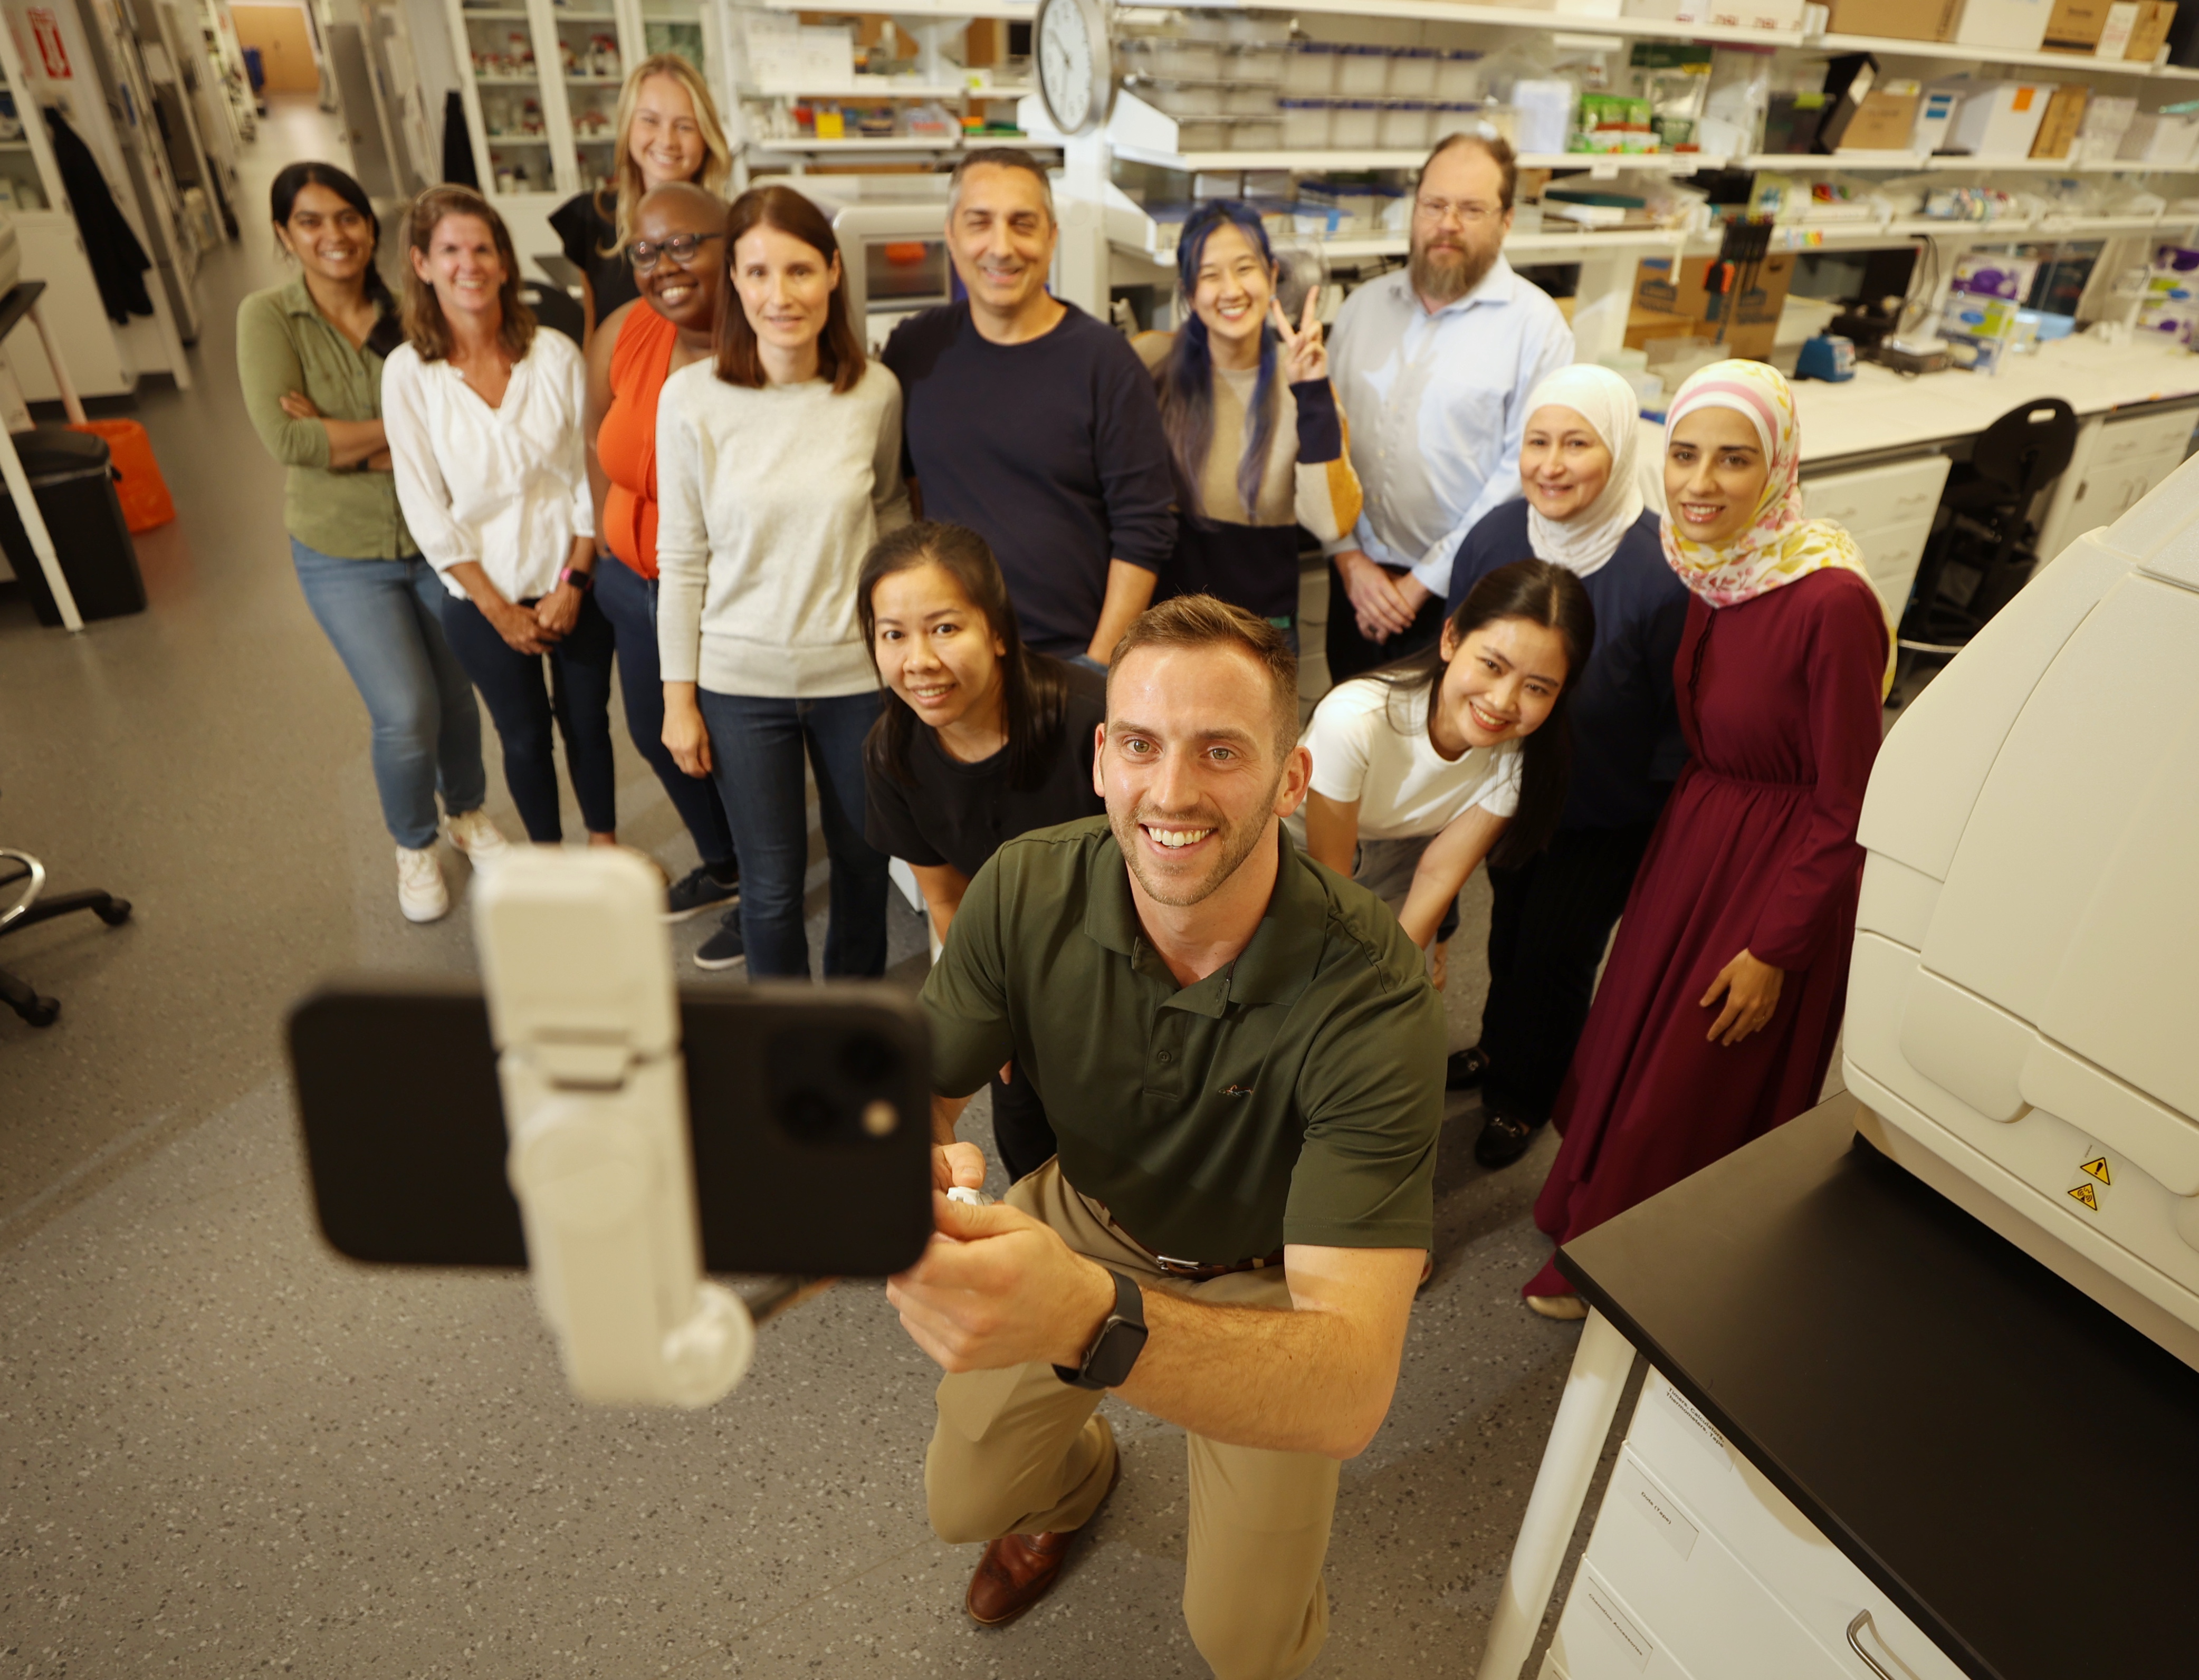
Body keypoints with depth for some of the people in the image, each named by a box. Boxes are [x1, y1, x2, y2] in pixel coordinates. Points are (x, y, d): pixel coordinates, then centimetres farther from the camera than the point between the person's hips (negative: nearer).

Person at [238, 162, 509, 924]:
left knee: (458, 695, 12)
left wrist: (342, 441, -20)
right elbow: (285, 436, -19)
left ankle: (468, 812, 42)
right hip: (344, 555, -2)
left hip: (438, 539, 2)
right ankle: (413, 846, 24)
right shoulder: (267, 317, -8)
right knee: (406, 716, -6)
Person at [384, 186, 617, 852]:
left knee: (587, 721, 13)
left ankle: (605, 842, 37)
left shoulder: (555, 354, -6)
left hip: (574, 583, 0)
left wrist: (573, 583, -10)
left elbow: (593, 474, -4)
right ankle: (548, 855, 36)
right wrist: (497, 608, -10)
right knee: (525, 737, 13)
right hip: (483, 597, 0)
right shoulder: (408, 373, -7)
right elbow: (427, 510, -7)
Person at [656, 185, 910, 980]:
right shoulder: (692, 397, -10)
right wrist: (679, 697, -1)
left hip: (858, 670, 1)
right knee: (771, 884, 10)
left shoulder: (876, 391, -7)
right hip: (740, 679, -1)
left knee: (863, 862, 17)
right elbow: (681, 558, -3)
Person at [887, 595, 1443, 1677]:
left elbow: (1352, 1390, -44)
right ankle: (1074, 1479, 52)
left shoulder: (1371, 999, -38)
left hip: (1260, 1278, -2)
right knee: (963, 1502, 15)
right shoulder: (1028, 891, -27)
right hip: (1081, 1219, 3)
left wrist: (1091, 1320, -64)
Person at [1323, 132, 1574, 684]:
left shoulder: (1535, 324, -7)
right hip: (1359, 576, 4)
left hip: (1461, 590, -3)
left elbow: (1524, 474, -13)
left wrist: (1421, 583, -13)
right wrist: (1349, 557, -6)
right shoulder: (1364, 305, 7)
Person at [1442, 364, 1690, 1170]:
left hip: (1605, 818, -4)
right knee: (1508, 930, 25)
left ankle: (1523, 1095, 38)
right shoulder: (1494, 535, -14)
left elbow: (1682, 719, -17)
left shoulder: (1660, 573, -29)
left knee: (1557, 958, 11)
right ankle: (1497, 1049, 52)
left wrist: (1655, 821, -12)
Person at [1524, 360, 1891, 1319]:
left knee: (1696, 1085, 11)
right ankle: (1596, 1209, 50)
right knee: (1634, 1041, 23)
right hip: (1692, 835, 7)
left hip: (1783, 869, -7)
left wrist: (1776, 950, -16)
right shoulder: (1707, 567, -6)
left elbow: (1846, 808, -20)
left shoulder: (1831, 603, -28)